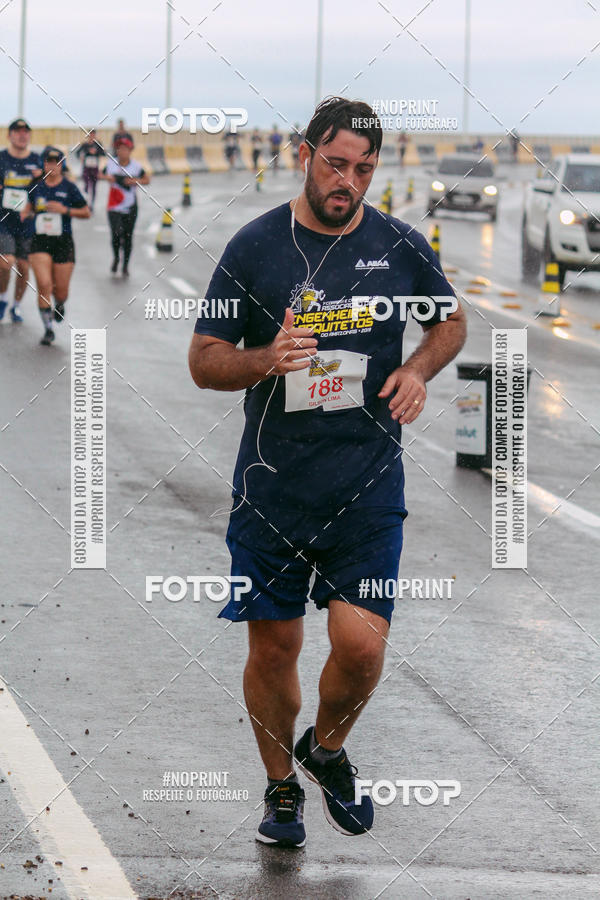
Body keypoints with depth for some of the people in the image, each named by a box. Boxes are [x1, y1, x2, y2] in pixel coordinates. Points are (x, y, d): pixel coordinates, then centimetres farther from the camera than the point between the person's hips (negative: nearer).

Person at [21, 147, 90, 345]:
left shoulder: (69, 188, -4)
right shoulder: (36, 185, 3)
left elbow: (86, 213, 0)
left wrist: (65, 210, -14)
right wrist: (27, 211, 1)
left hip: (63, 242, -1)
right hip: (40, 242, 1)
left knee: (60, 290, 4)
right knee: (44, 285, -15)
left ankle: (59, 306, 43)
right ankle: (48, 329, -3)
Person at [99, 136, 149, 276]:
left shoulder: (135, 166, -4)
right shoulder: (111, 164, -3)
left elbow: (147, 180, 5)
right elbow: (101, 175, 12)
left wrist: (136, 181, -14)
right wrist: (107, 177, -11)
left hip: (130, 208, 1)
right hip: (114, 207, -1)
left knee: (128, 236, 7)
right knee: (116, 234, -13)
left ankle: (125, 265, 25)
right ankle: (116, 258, 18)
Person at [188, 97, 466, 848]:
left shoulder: (401, 246, 1)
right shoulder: (254, 248, -3)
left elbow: (451, 320, 18)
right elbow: (204, 362, 0)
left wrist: (418, 369, -3)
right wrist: (267, 359, -20)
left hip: (368, 483, 0)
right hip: (273, 483, 0)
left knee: (361, 645, -9)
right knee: (273, 646, 7)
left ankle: (327, 749, 23)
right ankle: (282, 786, 30)